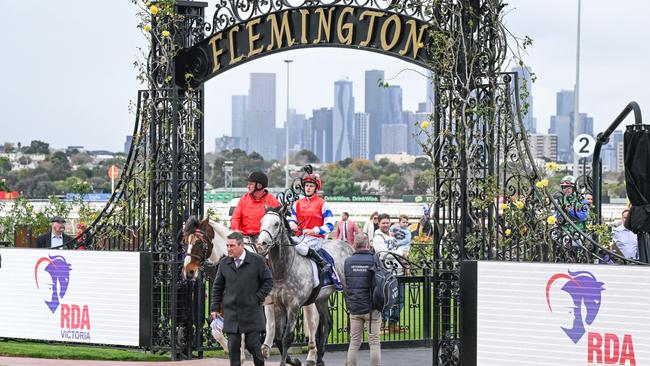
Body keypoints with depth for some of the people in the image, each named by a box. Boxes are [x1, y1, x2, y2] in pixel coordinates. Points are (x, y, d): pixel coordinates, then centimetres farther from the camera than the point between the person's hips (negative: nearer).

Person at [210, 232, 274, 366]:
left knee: (252, 343, 0)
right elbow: (217, 287, 12)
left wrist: (258, 298, -6)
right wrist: (214, 308, 6)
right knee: (233, 345, 0)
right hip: (231, 312, 2)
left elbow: (268, 281, 3)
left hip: (252, 311, -2)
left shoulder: (257, 261, -3)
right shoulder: (224, 263, 5)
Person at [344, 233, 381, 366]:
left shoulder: (348, 262, 2)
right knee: (374, 342, 2)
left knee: (354, 342, 10)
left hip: (354, 310, 3)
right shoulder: (375, 260, -8)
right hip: (372, 309, -3)